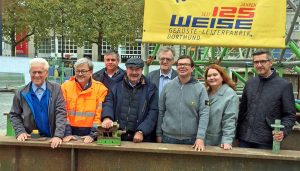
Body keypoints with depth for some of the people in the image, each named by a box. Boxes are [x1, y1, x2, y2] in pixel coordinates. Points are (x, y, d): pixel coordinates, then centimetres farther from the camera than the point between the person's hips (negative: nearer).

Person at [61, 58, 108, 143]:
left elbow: (100, 114, -2)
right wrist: (67, 133, -5)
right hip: (72, 133, 1)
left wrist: (92, 135, -10)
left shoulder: (100, 88, 1)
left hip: (90, 134, -1)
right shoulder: (65, 86, 5)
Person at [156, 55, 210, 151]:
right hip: (168, 137, 1)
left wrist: (200, 137, -16)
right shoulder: (167, 86, 2)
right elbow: (161, 112, 6)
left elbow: (204, 114, -8)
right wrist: (159, 134, 6)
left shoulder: (200, 88, -3)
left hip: (191, 139, -1)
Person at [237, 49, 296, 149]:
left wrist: (283, 131, -20)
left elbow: (290, 115, -3)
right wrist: (238, 131, 11)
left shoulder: (284, 85, -4)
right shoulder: (250, 83, 9)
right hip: (245, 138, 4)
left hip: (266, 141, -3)